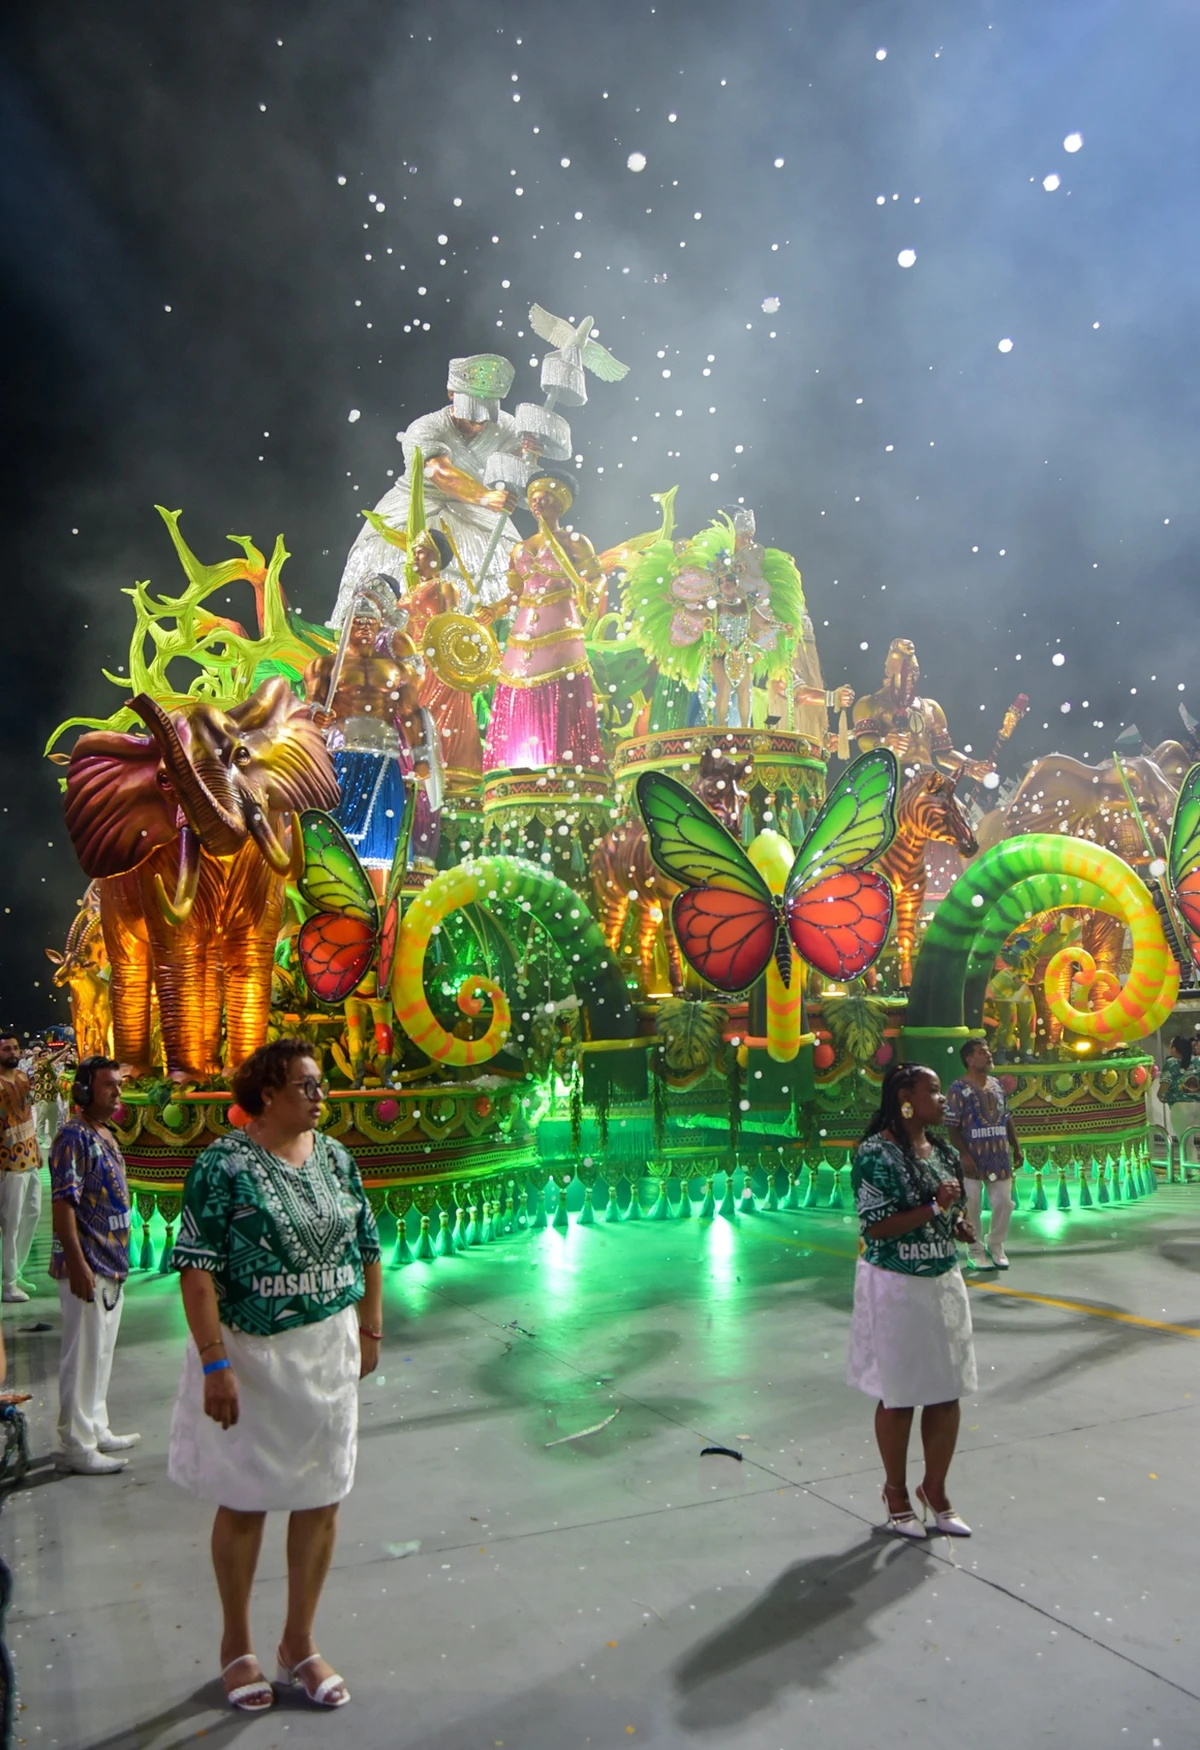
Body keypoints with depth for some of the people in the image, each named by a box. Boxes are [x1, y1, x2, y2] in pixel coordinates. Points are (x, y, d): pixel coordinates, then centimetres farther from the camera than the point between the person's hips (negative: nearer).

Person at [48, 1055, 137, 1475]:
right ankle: (75, 1446, 9)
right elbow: (63, 1205, -20)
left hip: (111, 1264, 9)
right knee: (83, 1355, 0)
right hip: (87, 1266, -9)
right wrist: (77, 1265, -24)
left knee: (101, 1353, 17)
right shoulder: (74, 1137, -16)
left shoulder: (106, 1135, 12)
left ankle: (96, 1430, 28)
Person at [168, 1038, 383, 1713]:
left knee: (321, 1499, 13)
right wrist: (214, 1365, -22)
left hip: (328, 1351, 5)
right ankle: (237, 1643, 35)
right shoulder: (224, 1165, -16)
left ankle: (301, 1643, 33)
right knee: (245, 1501, 12)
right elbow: (197, 1269, -19)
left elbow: (367, 1247, 10)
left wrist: (370, 1329, 10)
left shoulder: (335, 1157, 2)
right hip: (251, 1354, -5)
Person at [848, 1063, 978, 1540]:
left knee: (948, 1393, 11)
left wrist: (959, 1226, -2)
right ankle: (896, 1492, 29)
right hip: (896, 1287, -7)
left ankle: (935, 1490, 31)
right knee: (898, 1395, 9)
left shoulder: (943, 1151, 5)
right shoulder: (877, 1153, -18)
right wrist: (934, 1207, -23)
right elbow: (877, 1227, -21)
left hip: (945, 1283, 7)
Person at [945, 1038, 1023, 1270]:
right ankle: (976, 1252, 17)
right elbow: (952, 1126, -12)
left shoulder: (997, 1085, 9)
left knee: (1004, 1202, 8)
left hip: (999, 1156, 6)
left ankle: (996, 1246, 27)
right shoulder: (959, 1089, -10)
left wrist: (1016, 1148, 12)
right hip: (973, 1158, -6)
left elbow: (1007, 1120, 16)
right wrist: (964, 1155, -19)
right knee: (973, 1207, 2)